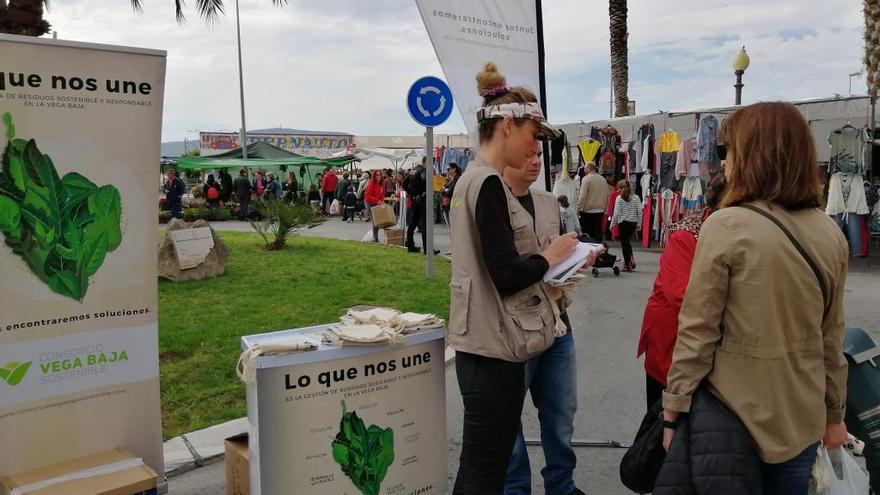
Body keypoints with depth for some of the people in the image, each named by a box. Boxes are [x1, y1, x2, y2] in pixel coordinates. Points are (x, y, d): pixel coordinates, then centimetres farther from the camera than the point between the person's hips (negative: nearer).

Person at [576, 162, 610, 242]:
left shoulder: (586, 179, -9)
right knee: (598, 232, 7)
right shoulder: (603, 180, 10)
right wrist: (604, 208, 22)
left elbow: (582, 196, -15)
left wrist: (578, 208, -9)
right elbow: (608, 196, 14)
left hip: (588, 211, -5)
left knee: (586, 232, 1)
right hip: (600, 211, 5)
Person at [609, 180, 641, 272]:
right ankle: (631, 260, 16)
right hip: (633, 223, 4)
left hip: (623, 223, -4)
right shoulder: (636, 197, 2)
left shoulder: (619, 198, -9)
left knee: (624, 243, 4)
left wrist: (612, 224, -3)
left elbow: (616, 213, -11)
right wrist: (639, 223, 9)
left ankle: (627, 265, 5)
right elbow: (640, 211, 0)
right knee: (627, 241, 22)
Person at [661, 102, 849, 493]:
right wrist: (834, 412, 17)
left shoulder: (727, 226, -17)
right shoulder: (831, 234, -1)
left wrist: (673, 409, -7)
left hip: (737, 416, -4)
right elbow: (831, 337, 6)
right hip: (803, 419, 5)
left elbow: (698, 331, -16)